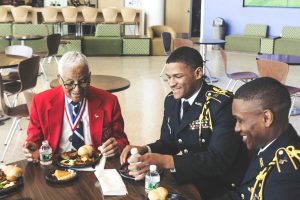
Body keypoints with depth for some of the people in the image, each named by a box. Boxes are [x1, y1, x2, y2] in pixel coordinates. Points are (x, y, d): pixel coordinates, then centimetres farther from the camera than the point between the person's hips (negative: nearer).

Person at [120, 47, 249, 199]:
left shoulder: (222, 104, -22)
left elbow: (219, 160, -29)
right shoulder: (171, 100, 1)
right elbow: (168, 142, 9)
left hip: (219, 185, -6)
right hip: (189, 176, 6)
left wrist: (164, 161, -36)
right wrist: (144, 150, -14)